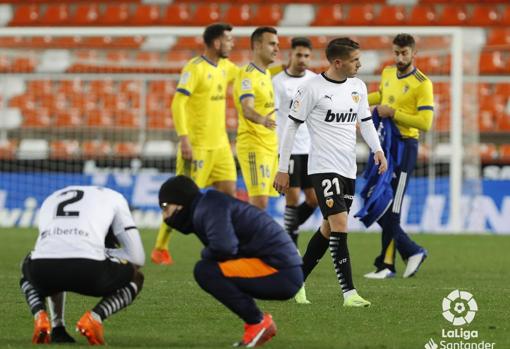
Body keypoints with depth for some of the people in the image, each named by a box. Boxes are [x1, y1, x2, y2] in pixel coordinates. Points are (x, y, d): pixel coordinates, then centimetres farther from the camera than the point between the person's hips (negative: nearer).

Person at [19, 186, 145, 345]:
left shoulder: (50, 200, 38)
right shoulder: (113, 197, 27)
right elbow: (137, 258, 19)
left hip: (43, 266, 3)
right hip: (87, 270, -3)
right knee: (135, 278, 29)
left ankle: (40, 316, 11)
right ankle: (94, 317, 1)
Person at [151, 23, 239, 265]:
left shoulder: (225, 67, 11)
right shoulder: (194, 68, -14)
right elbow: (178, 104, -19)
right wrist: (184, 138, -27)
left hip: (220, 144, 8)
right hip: (197, 145, -8)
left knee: (229, 194, 3)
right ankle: (160, 248, 6)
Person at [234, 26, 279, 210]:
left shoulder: (266, 74, 16)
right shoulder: (248, 74, -13)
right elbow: (247, 110, -29)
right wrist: (262, 119, -48)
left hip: (269, 146, 9)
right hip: (253, 146, -9)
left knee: (260, 201, 9)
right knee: (259, 201, -17)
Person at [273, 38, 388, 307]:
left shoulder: (358, 87, 8)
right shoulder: (312, 88, -11)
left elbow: (365, 121, 18)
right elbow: (292, 125, -6)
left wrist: (377, 149, -1)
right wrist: (282, 169, -6)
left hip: (348, 170, 7)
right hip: (323, 167, -7)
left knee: (329, 228, 12)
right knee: (340, 224, -16)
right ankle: (349, 292, -18)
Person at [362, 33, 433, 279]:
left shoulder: (422, 84, -13)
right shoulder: (387, 73, 9)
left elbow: (425, 123, -21)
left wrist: (393, 113, -21)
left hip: (404, 147, -8)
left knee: (390, 209, -8)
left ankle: (386, 264, 2)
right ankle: (412, 252, 16)